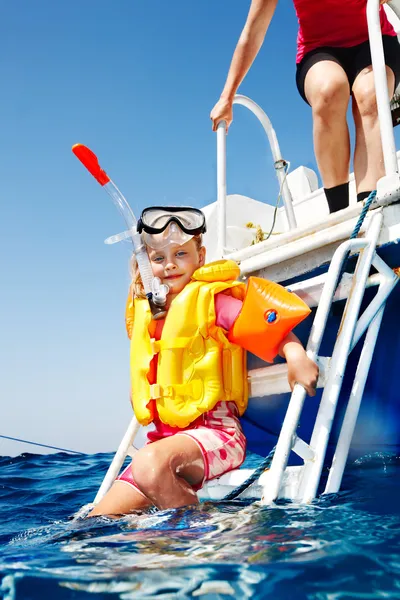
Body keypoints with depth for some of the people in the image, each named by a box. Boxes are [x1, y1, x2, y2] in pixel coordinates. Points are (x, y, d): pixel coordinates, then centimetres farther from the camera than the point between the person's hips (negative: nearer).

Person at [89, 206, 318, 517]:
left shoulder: (211, 299, -3)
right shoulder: (147, 309, 17)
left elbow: (272, 322, -12)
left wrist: (295, 354, -28)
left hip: (215, 430, -7)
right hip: (165, 437, 7)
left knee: (150, 463, -38)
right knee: (100, 523, -3)